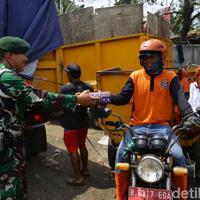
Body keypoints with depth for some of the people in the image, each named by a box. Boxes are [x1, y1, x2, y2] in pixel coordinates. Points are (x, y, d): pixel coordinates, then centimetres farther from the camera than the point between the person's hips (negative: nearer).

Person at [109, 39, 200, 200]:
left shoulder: (170, 77, 2)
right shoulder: (135, 76, 5)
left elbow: (180, 97, -14)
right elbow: (123, 98, -3)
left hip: (161, 126, 0)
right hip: (137, 126, 1)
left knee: (178, 156, -15)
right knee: (121, 155, -12)